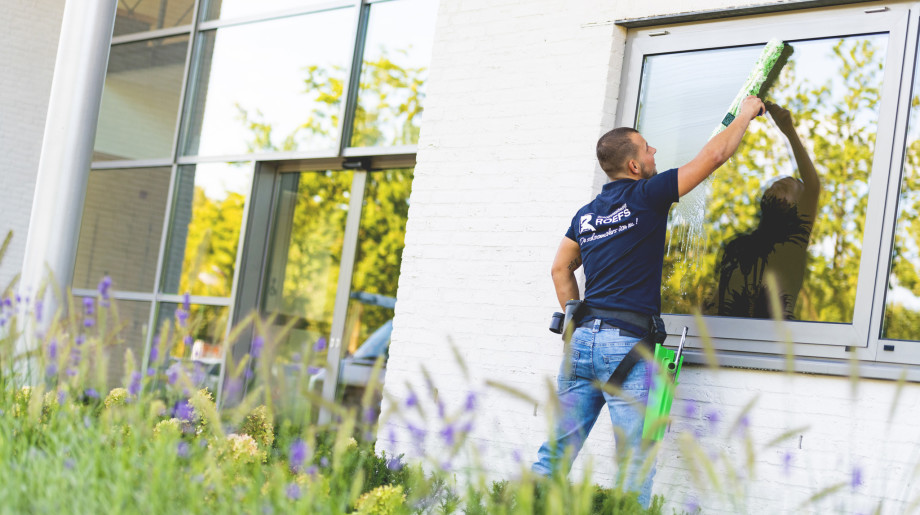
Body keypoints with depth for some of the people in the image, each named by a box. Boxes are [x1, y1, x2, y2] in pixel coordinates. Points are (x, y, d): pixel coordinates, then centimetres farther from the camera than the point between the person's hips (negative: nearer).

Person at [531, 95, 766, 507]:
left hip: (581, 339, 7)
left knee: (555, 453, 9)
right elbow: (714, 154, -1)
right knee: (635, 464, -3)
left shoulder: (587, 213, 16)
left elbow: (560, 268, 22)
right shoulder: (646, 195, -3)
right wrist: (746, 114, 13)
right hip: (627, 344, -7)